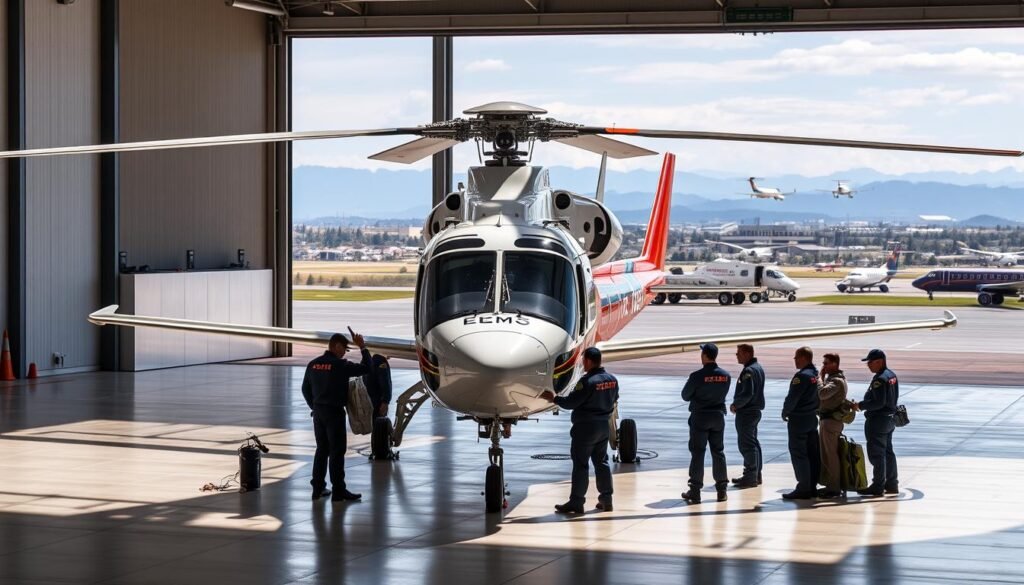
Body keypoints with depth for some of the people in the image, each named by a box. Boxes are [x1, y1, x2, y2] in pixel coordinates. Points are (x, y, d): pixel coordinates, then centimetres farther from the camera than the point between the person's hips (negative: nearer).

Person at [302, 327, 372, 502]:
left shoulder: (313, 364, 6)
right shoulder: (340, 365, -14)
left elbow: (305, 389, 13)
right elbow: (366, 368, -12)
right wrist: (362, 348, -3)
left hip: (318, 412, 7)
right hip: (334, 412, -7)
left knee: (322, 450, 14)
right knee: (337, 451, -3)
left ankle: (318, 488, 16)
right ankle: (339, 491, -2)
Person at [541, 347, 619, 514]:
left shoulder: (587, 381, -21)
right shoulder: (612, 380, 3)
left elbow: (571, 402, -19)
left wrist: (554, 398, -6)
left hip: (586, 427, -7)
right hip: (604, 426, 7)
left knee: (580, 464, -2)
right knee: (601, 462, 15)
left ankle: (576, 502, -1)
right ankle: (606, 499, 17)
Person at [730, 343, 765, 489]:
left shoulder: (748, 371, -20)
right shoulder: (758, 368, 12)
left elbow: (747, 394, -27)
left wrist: (735, 405, -12)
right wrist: (738, 404, 12)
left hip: (746, 412, -10)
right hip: (755, 410, 10)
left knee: (746, 444, -6)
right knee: (753, 442, 17)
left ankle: (751, 477, -4)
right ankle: (755, 474, 24)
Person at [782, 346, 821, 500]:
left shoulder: (802, 376, -18)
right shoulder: (817, 375, 9)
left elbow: (792, 397, -19)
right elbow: (820, 396, 14)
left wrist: (785, 412, -4)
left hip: (799, 419, -9)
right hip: (812, 418, 9)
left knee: (798, 454, -4)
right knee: (813, 454, 10)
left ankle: (803, 488, -5)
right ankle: (812, 486, 14)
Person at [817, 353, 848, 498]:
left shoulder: (836, 381, -16)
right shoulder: (832, 378, 17)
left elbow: (822, 393, -30)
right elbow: (823, 396, 15)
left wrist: (820, 377, -17)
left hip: (831, 421, -11)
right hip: (826, 419, 11)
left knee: (830, 455, -7)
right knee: (825, 454, 15)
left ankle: (833, 488, -3)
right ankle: (830, 484, 21)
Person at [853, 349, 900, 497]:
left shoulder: (880, 380, -21)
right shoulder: (892, 375, 10)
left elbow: (879, 402, -26)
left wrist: (861, 406, -17)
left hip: (877, 421, -10)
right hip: (889, 418, 10)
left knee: (876, 454, -4)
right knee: (888, 452, 16)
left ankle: (878, 486, 0)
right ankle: (892, 484, 22)